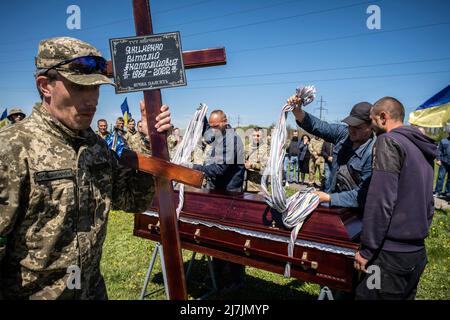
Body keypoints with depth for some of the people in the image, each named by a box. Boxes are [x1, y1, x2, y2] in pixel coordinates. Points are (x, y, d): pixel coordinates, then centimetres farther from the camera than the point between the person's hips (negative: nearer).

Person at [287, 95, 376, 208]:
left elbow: (363, 195, -20)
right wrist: (297, 111, -16)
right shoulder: (344, 132, -1)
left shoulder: (374, 153, -20)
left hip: (352, 210, -5)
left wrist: (328, 198, -23)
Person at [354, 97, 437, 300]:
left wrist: (366, 250, -15)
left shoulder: (389, 141, -13)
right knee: (405, 295, 20)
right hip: (418, 251, 9)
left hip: (392, 253, -9)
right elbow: (427, 201, 19)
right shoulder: (423, 148, 14)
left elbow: (381, 201, -20)